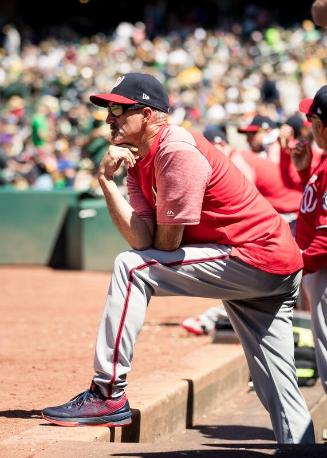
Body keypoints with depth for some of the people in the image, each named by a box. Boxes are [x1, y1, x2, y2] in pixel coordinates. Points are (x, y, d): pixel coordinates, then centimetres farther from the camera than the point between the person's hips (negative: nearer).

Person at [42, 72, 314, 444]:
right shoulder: (136, 160, 12)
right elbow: (142, 239, -1)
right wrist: (106, 180, -5)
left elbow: (167, 243, -15)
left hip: (257, 257, -10)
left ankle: (108, 395, -13)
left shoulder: (177, 152, -17)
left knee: (131, 268, -12)